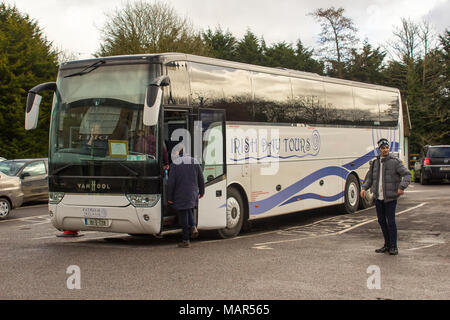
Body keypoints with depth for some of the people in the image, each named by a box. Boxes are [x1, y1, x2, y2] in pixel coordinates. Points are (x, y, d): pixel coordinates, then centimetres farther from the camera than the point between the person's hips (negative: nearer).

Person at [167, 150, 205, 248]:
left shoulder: (175, 163, -5)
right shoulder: (195, 162, 5)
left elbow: (171, 182, -8)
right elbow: (201, 179, 9)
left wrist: (169, 197, -2)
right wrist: (201, 192, 24)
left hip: (181, 195, -4)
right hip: (193, 194, 4)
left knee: (183, 216, 2)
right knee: (190, 210, 26)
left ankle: (186, 240, 4)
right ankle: (193, 226, -1)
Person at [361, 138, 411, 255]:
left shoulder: (395, 162, -6)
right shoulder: (375, 163, 10)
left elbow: (407, 174, -10)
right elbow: (370, 179, 19)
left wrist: (402, 187, -23)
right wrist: (364, 188, 2)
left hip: (390, 198, -5)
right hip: (378, 198, 6)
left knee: (391, 221, -7)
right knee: (381, 221, 11)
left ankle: (393, 247, 4)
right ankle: (387, 245, 23)